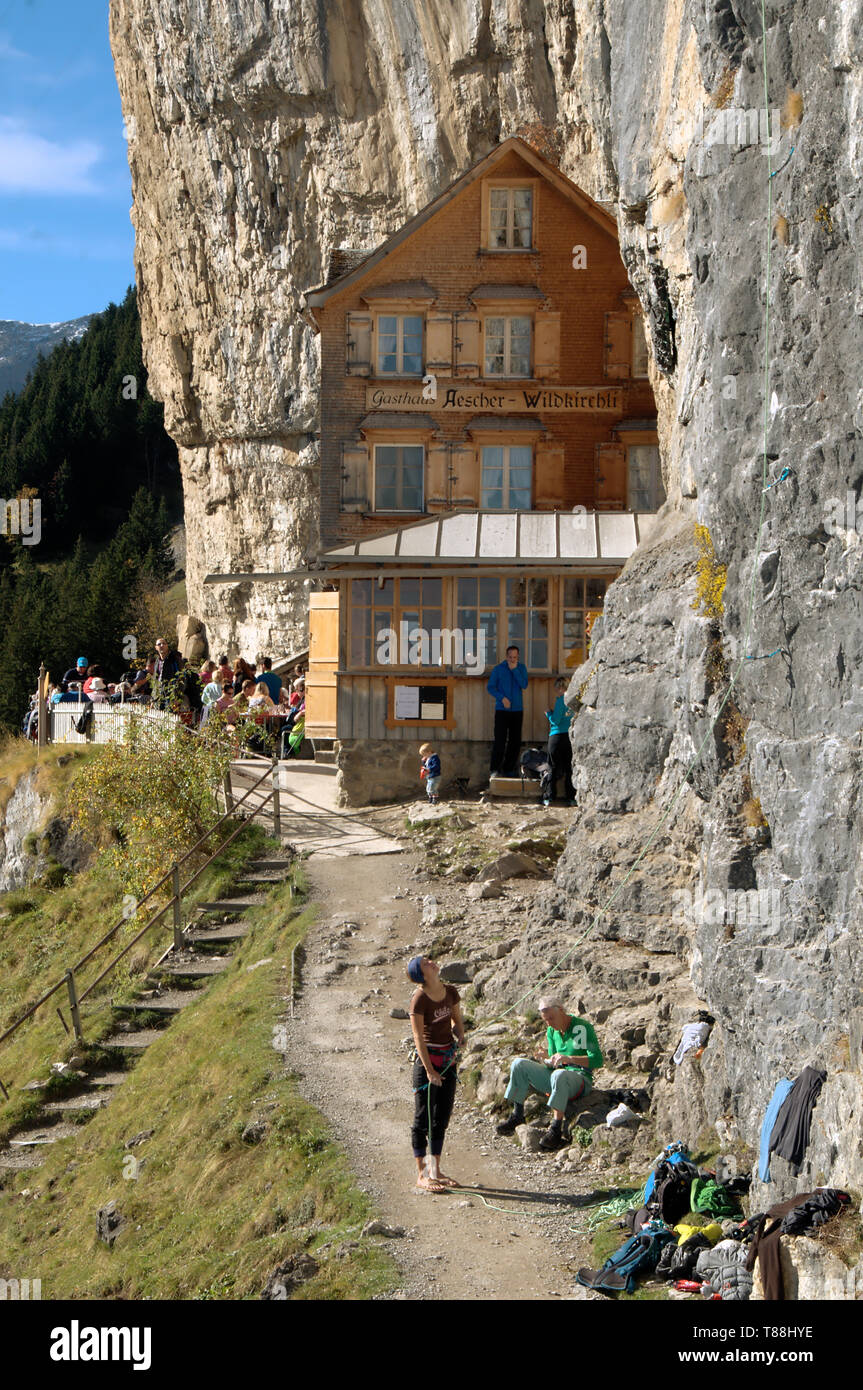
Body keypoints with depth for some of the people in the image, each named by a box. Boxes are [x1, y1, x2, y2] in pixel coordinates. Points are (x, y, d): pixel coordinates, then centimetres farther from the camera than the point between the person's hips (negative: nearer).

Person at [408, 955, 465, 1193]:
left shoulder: (450, 992, 3)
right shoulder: (419, 1000, -17)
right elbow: (419, 1037, -17)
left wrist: (459, 1036, -5)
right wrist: (429, 1070, -19)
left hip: (448, 1059, 7)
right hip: (428, 1058, -7)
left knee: (442, 1118, 13)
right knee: (423, 1118, 0)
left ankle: (435, 1171, 22)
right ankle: (421, 1175, 6)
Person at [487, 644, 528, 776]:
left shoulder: (522, 668, 5)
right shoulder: (499, 668, -1)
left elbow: (524, 685, -9)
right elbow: (490, 687, -1)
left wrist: (514, 669, -14)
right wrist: (502, 698, -14)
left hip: (517, 710, 3)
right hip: (502, 710, -3)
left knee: (515, 741, 4)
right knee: (500, 740, -10)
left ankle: (509, 768, 14)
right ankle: (495, 769, -6)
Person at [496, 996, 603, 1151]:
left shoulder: (583, 1027, -11)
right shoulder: (552, 1031, 10)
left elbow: (597, 1060, -19)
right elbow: (554, 1063, 14)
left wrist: (568, 1058, -31)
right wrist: (544, 1061, -10)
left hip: (581, 1079, -7)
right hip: (555, 1078, 7)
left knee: (559, 1075, -41)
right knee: (519, 1064, -7)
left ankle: (556, 1130, -38)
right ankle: (517, 1116, -4)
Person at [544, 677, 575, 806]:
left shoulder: (561, 700, -12)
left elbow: (555, 720, -16)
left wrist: (548, 713, 4)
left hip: (558, 736, -5)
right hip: (571, 737, 5)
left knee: (553, 767, 3)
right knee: (569, 767, 9)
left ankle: (549, 797, 6)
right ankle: (571, 798, 7)